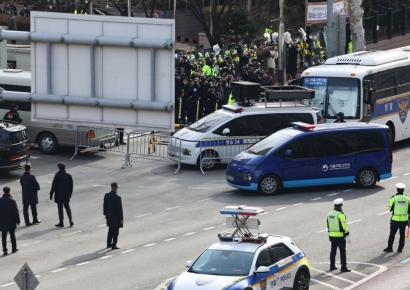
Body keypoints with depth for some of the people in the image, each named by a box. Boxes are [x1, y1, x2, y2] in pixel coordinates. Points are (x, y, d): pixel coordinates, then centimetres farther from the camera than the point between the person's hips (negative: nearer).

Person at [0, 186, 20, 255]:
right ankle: (14, 248, 19)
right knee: (12, 235, 11)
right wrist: (17, 221, -4)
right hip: (11, 221, -2)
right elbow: (16, 212, -13)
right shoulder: (12, 201, -14)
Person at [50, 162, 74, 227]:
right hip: (67, 195, 5)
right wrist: (70, 194, 19)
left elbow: (54, 186, -12)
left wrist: (51, 194, -4)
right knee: (67, 207, 17)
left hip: (59, 195, -5)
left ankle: (61, 223, 5)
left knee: (60, 208, 3)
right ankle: (71, 221, 6)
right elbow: (71, 186, 8)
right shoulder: (69, 176, 1)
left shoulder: (57, 176, -14)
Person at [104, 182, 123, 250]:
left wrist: (105, 214, 18)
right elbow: (119, 209, -18)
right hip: (116, 217, -6)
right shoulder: (117, 197, -22)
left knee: (110, 230, 21)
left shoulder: (106, 195, -4)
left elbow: (104, 206, 5)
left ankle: (109, 244, 27)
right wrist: (121, 218, -10)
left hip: (109, 216, 6)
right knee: (116, 231, 5)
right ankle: (114, 245, 8)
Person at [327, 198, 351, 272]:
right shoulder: (340, 215, -18)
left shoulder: (329, 214, 5)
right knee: (342, 251, -1)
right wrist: (347, 233, -10)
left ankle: (332, 266, 22)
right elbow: (344, 226, -18)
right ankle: (343, 267, -2)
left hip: (332, 235, 7)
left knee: (333, 251, 16)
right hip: (340, 236, -7)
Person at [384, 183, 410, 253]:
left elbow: (390, 208, -6)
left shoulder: (394, 198, -11)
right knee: (402, 235, 12)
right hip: (404, 220, 3)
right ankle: (400, 248, 15)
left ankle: (389, 248, 10)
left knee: (392, 234, 7)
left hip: (395, 220, -3)